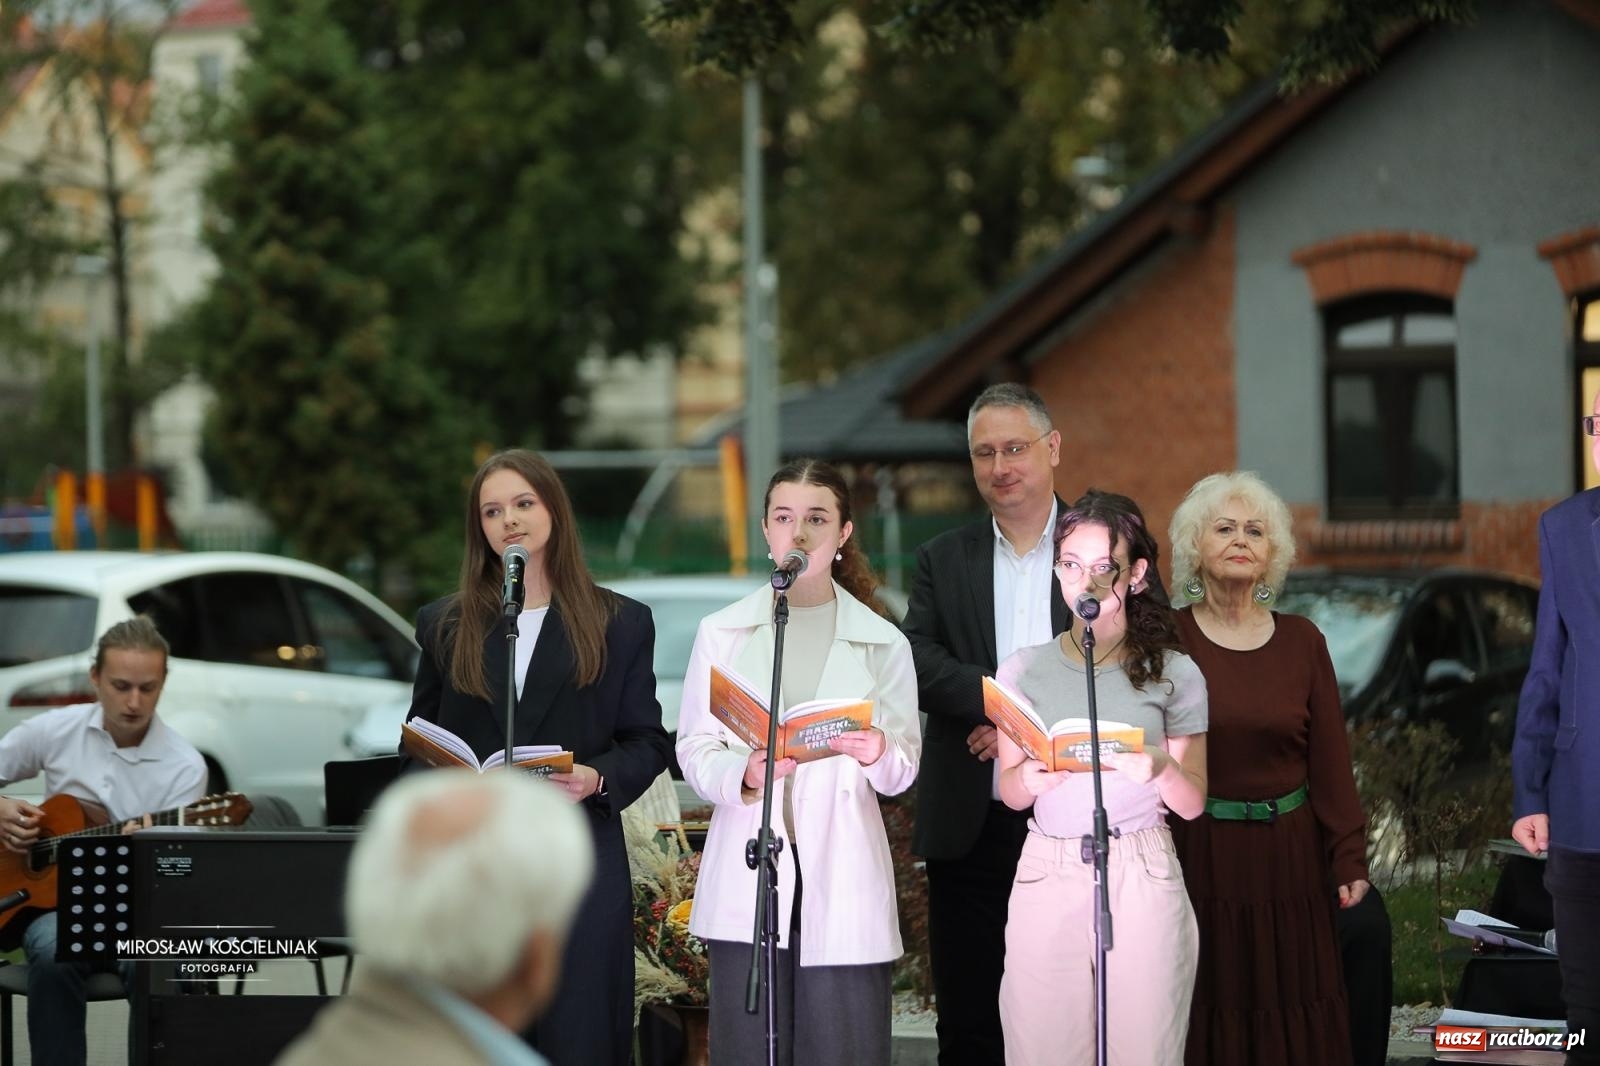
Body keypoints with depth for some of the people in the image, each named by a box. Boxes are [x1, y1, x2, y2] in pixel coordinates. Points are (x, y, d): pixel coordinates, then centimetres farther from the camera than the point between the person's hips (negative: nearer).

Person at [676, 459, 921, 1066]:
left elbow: (904, 769, 4)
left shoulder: (883, 644, 9)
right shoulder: (722, 634, 9)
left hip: (843, 880, 0)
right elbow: (693, 749, 3)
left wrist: (879, 754, -19)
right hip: (748, 874, 0)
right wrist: (744, 775, -17)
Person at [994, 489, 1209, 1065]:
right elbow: (1008, 792, 8)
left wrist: (1162, 769, -17)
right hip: (1048, 874, 1)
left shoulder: (1173, 673, 6)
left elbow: (1193, 803, 5)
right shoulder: (1025, 670, 9)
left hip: (1143, 879, -1)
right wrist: (1033, 777, -15)